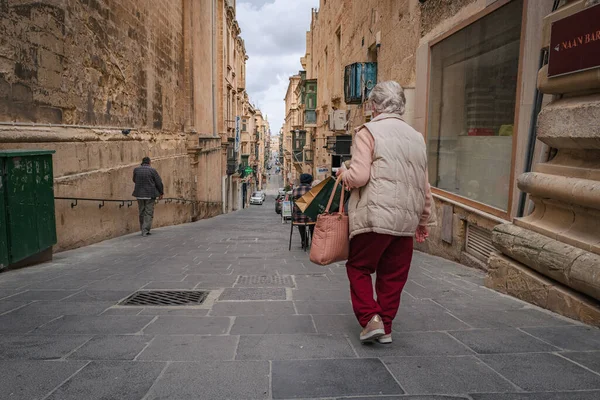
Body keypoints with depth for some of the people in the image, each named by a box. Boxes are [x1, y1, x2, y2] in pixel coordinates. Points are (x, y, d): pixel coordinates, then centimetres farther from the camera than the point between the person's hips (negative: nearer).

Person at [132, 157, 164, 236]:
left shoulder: (136, 170, 0)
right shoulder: (152, 170, -9)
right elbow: (159, 182, -3)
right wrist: (161, 193, 8)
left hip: (139, 194, 4)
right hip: (150, 194, -4)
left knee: (141, 212, 15)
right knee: (149, 213, 1)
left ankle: (143, 229, 22)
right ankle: (145, 231, -3)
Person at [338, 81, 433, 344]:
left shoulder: (369, 131, -5)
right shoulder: (416, 137, 14)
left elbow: (359, 176, -15)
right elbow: (424, 187, 17)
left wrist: (344, 172, 8)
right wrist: (423, 220, 26)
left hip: (374, 216, -5)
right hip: (406, 220, 6)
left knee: (359, 268, 12)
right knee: (393, 275, 14)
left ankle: (371, 318, 3)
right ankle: (385, 327, 22)